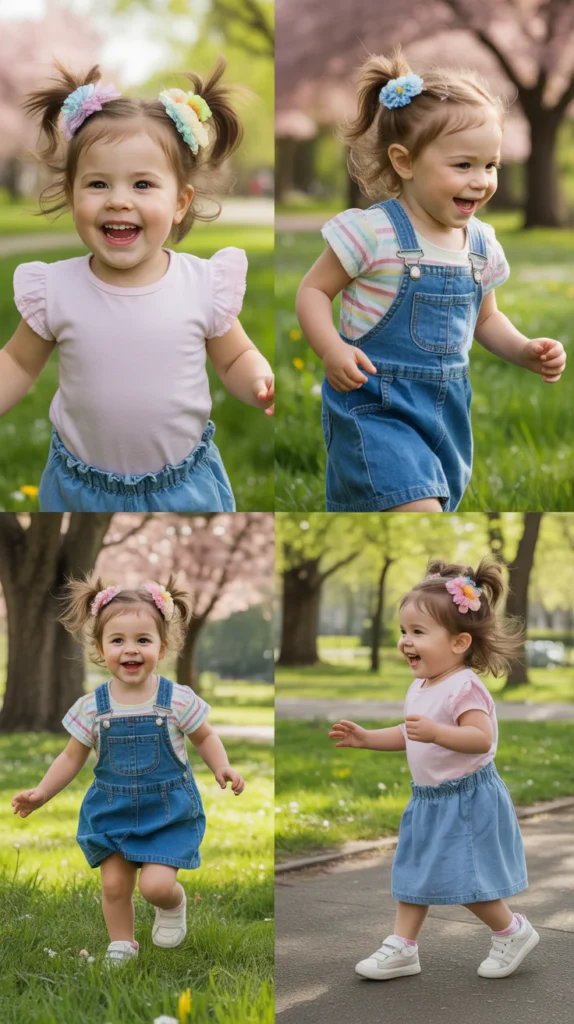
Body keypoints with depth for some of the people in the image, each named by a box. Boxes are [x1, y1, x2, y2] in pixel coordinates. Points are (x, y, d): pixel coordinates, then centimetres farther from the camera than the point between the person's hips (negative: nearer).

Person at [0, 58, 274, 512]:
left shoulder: (204, 284, -14)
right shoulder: (56, 288, -12)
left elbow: (236, 359, 1)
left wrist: (259, 381, -19)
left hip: (185, 487, 0)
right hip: (82, 490, 1)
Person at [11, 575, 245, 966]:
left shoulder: (178, 700, -13)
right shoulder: (92, 708, -8)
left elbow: (205, 737, 3)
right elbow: (73, 757, 6)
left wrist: (222, 767, -14)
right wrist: (42, 792, -1)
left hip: (168, 811, -2)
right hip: (112, 811, 2)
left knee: (156, 884, -13)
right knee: (115, 884, 4)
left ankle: (173, 905, 23)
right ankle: (121, 946, 28)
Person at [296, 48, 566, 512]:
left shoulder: (482, 243, 5)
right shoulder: (373, 232, -15)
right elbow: (313, 290, -8)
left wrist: (527, 351, 0)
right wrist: (332, 349, -25)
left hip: (446, 409, 7)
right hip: (374, 405, -7)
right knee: (418, 506, -23)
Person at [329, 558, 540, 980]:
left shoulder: (464, 688, -21)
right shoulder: (420, 688, 7)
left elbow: (481, 738, -33)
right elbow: (409, 735, 22)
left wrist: (436, 731, -45)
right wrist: (366, 737, 14)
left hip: (466, 799, -9)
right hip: (428, 799, 9)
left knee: (466, 880, -2)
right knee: (413, 871, 11)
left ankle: (513, 932, 20)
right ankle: (402, 948, 19)